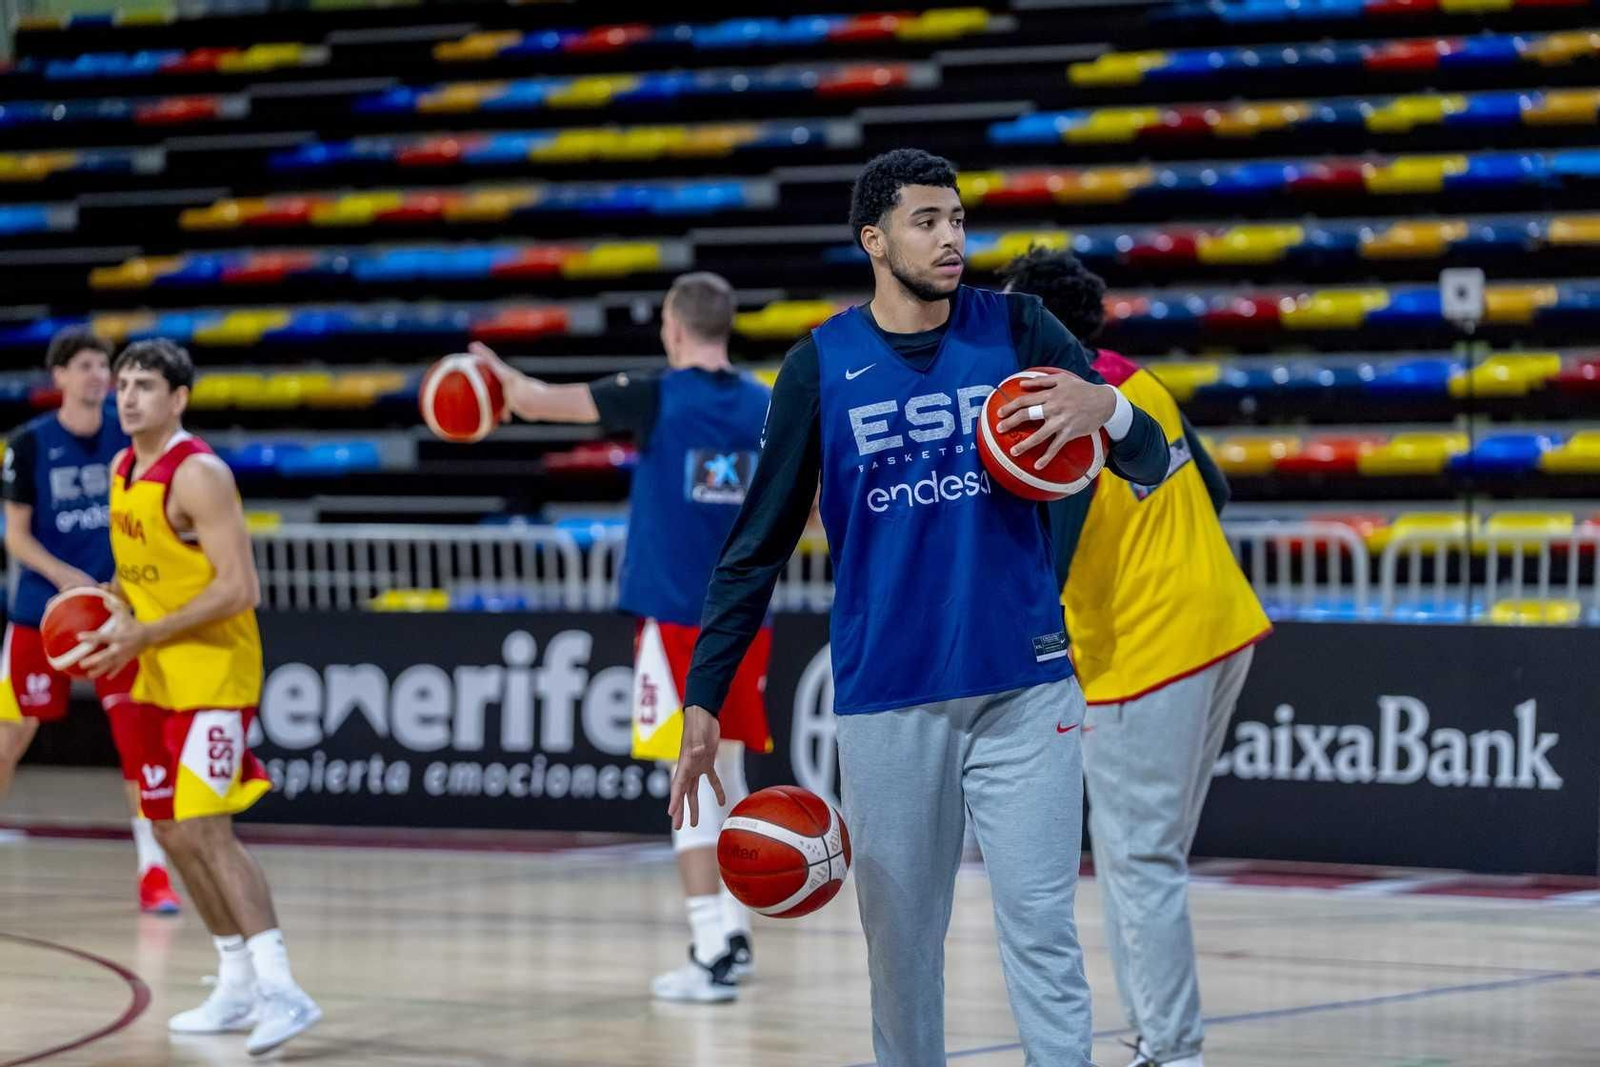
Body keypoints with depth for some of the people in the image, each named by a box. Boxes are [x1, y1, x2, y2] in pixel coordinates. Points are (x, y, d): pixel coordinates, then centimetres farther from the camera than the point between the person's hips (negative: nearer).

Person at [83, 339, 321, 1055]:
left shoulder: (199, 475, -18)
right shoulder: (123, 468, 9)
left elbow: (240, 588, -23)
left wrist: (145, 635, -22)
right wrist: (117, 619, 4)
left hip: (214, 674, -9)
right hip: (158, 677, 9)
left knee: (204, 830, -18)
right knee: (175, 833, 10)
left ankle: (281, 989, -21)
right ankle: (237, 987, 20)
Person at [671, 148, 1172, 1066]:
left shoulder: (1016, 330, 2)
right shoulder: (821, 365, 2)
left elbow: (1151, 464, -1)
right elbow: (759, 546, 5)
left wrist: (1106, 407, -25)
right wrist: (703, 699, -2)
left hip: (1024, 688, 0)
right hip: (887, 702, 1)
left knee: (1041, 928, -4)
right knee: (901, 943, 7)